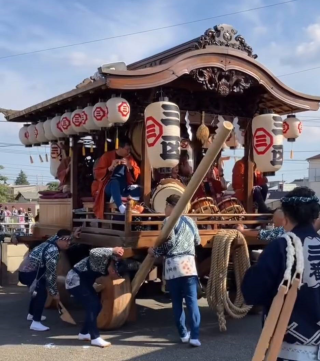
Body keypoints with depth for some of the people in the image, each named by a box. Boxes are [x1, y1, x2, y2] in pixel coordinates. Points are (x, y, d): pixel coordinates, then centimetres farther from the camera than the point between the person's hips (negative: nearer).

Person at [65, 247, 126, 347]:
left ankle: (84, 333, 19)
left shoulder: (110, 264, -1)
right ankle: (95, 338, -13)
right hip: (74, 280, -9)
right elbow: (93, 252, -47)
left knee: (96, 306, 6)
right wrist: (113, 251, -52)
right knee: (92, 305, -16)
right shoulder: (102, 259, -26)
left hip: (84, 281, 9)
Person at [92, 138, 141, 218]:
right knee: (114, 182, -41)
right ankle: (121, 208, -54)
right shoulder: (107, 156, -4)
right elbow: (97, 174, -10)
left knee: (138, 190, -25)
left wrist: (130, 167, -13)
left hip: (122, 188, 4)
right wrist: (110, 168, -24)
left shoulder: (129, 158, 9)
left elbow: (137, 174, 5)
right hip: (108, 187, -4)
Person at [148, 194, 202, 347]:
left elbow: (169, 243, -9)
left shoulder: (169, 220, 1)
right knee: (192, 301, -2)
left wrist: (155, 252, 4)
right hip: (188, 263, 3)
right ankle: (194, 336, -10)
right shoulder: (190, 221, 15)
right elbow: (198, 241, 26)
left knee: (177, 302, 9)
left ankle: (183, 334, 16)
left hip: (172, 265, -3)